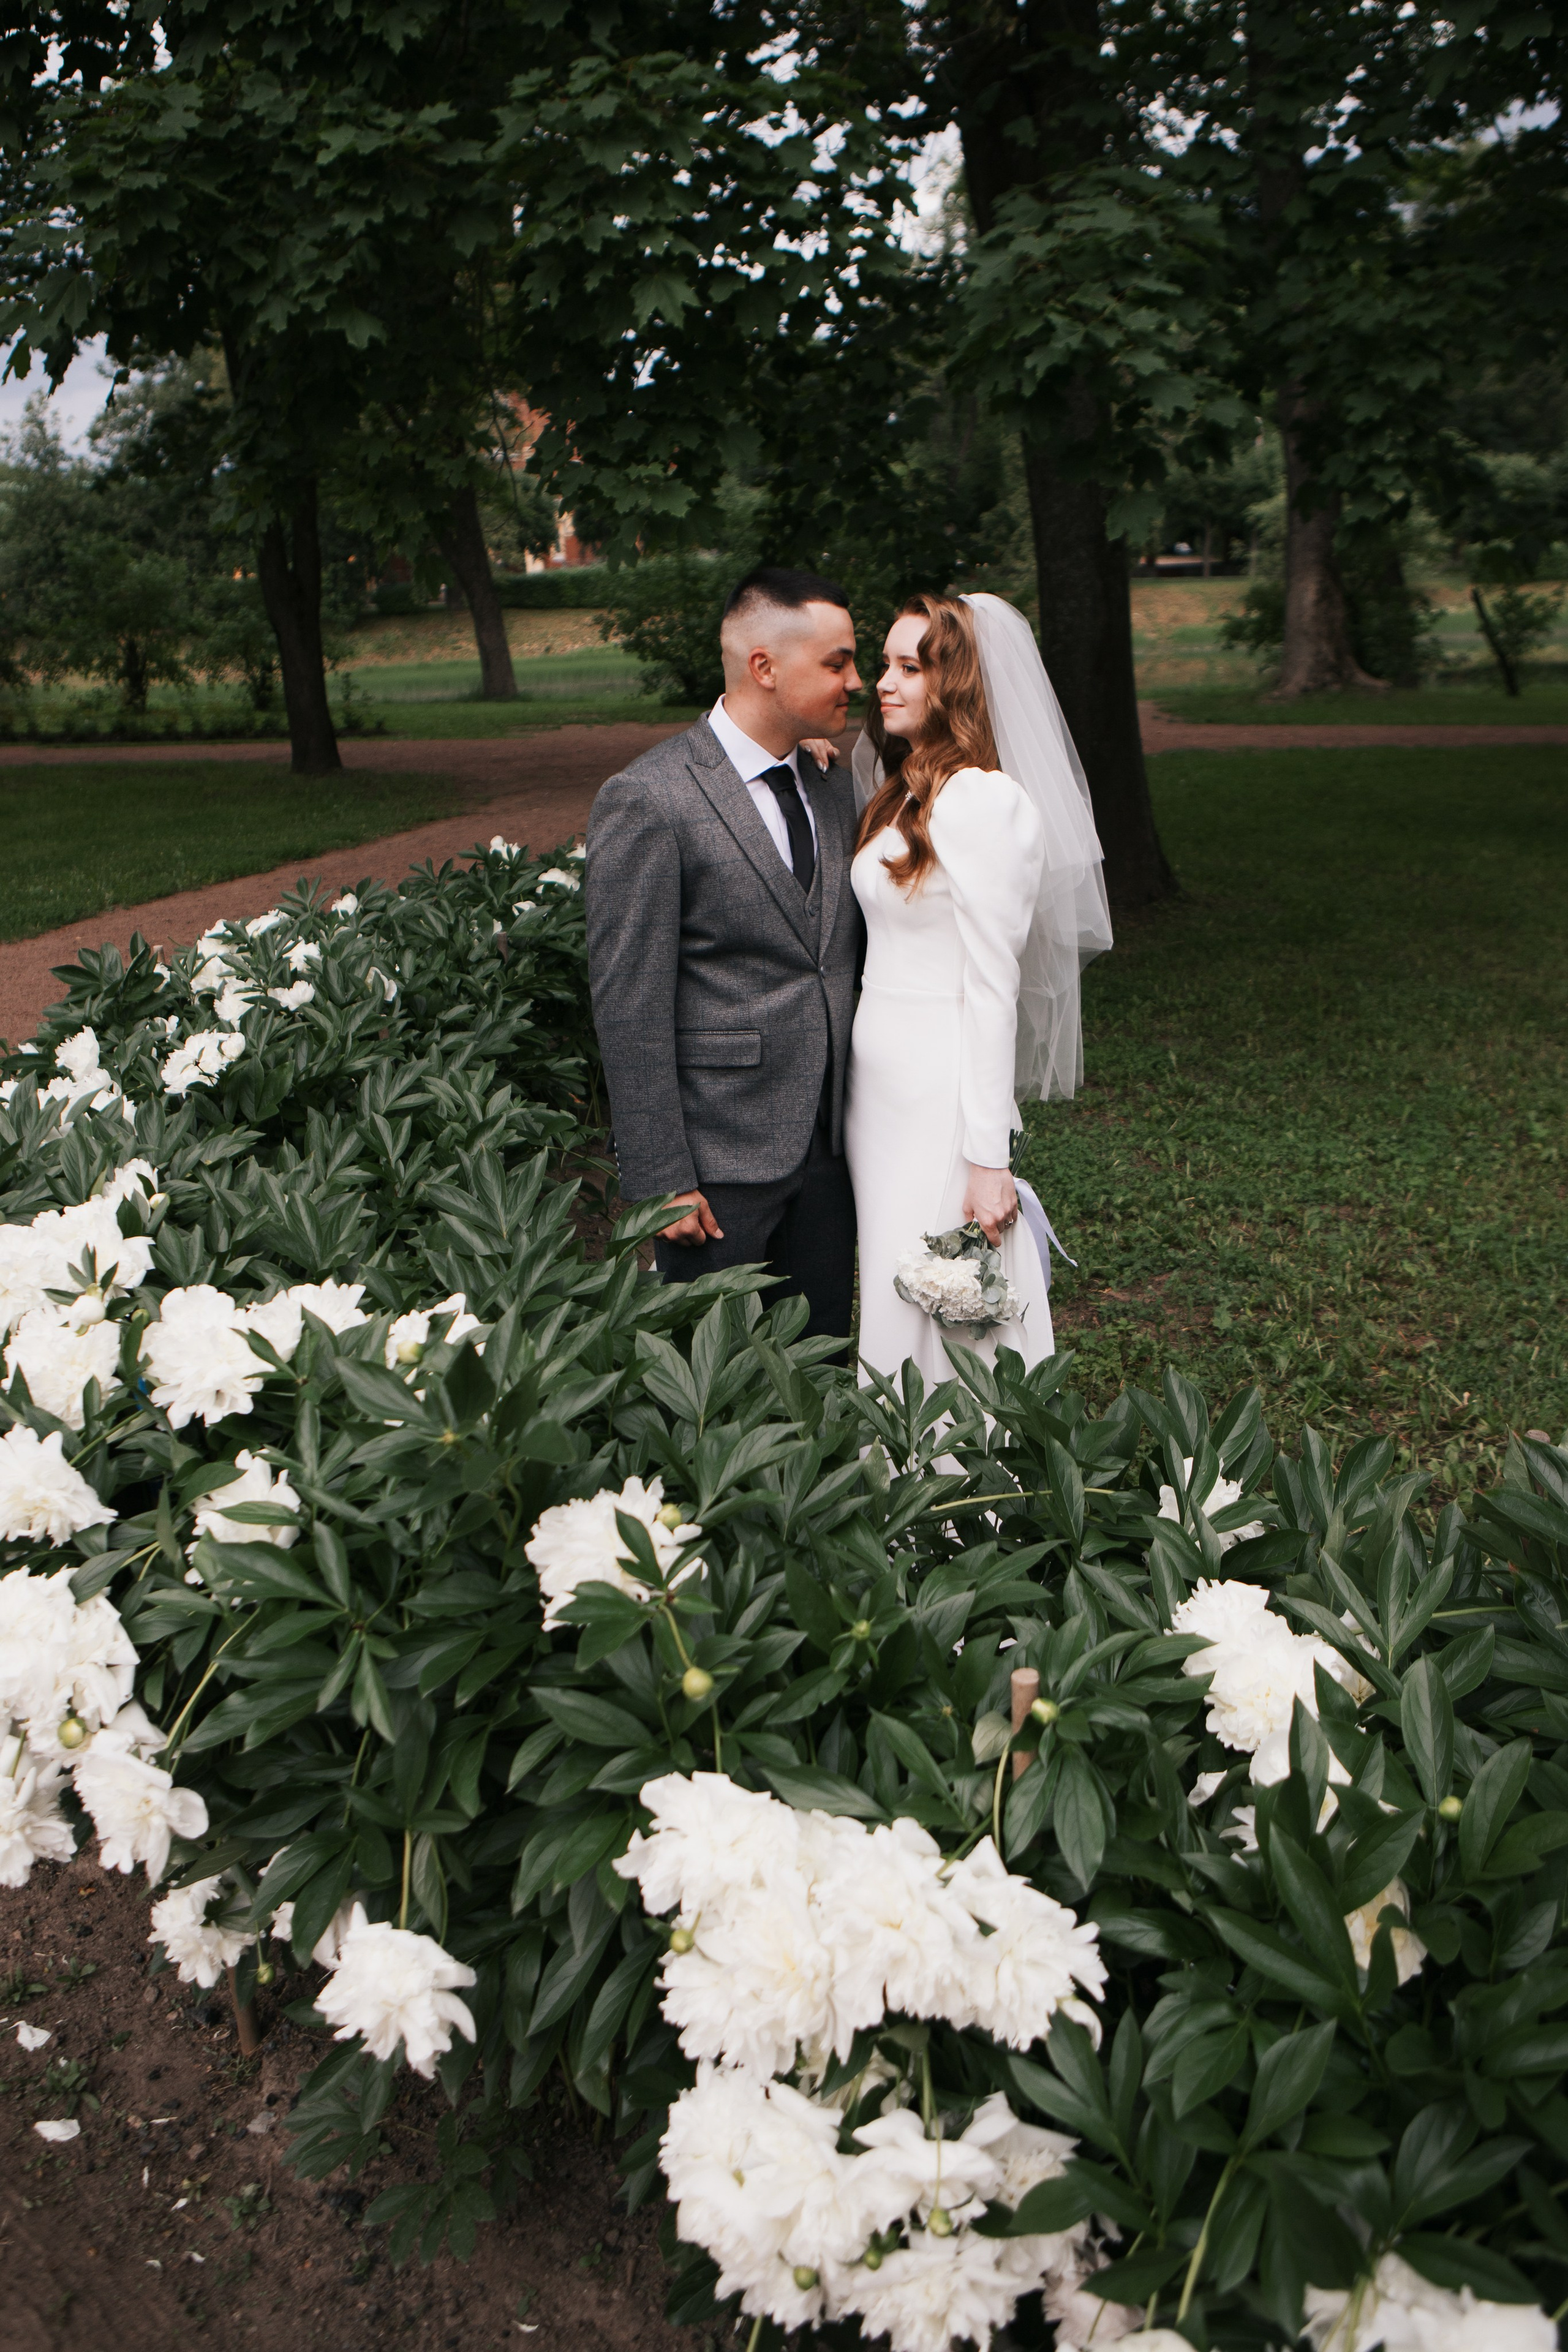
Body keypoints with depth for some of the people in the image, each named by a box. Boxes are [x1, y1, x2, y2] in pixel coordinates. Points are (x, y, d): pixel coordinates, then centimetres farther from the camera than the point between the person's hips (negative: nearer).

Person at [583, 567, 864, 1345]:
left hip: (829, 1153, 6)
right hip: (722, 1161, -6)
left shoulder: (835, 790, 11)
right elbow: (629, 1008, -14)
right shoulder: (647, 801, -11)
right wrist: (661, 1181, -15)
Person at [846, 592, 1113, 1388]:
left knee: (937, 1325, -1)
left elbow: (992, 990, -17)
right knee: (891, 1313, 16)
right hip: (879, 1084, 9)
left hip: (941, 1094, -8)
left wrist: (987, 1159, -17)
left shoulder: (983, 802, -15)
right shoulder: (900, 795, 12)